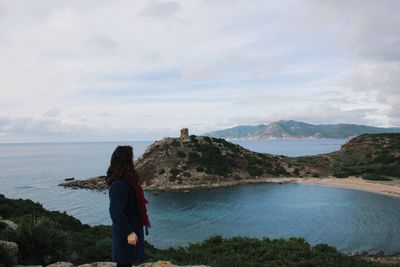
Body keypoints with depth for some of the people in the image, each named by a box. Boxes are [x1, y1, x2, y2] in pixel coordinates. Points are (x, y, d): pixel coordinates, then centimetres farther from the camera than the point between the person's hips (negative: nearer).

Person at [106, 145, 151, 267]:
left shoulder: (127, 179, 4)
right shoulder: (119, 184, -26)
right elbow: (115, 212, -27)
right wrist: (128, 232, -25)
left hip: (131, 227, 9)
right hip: (126, 231, -9)